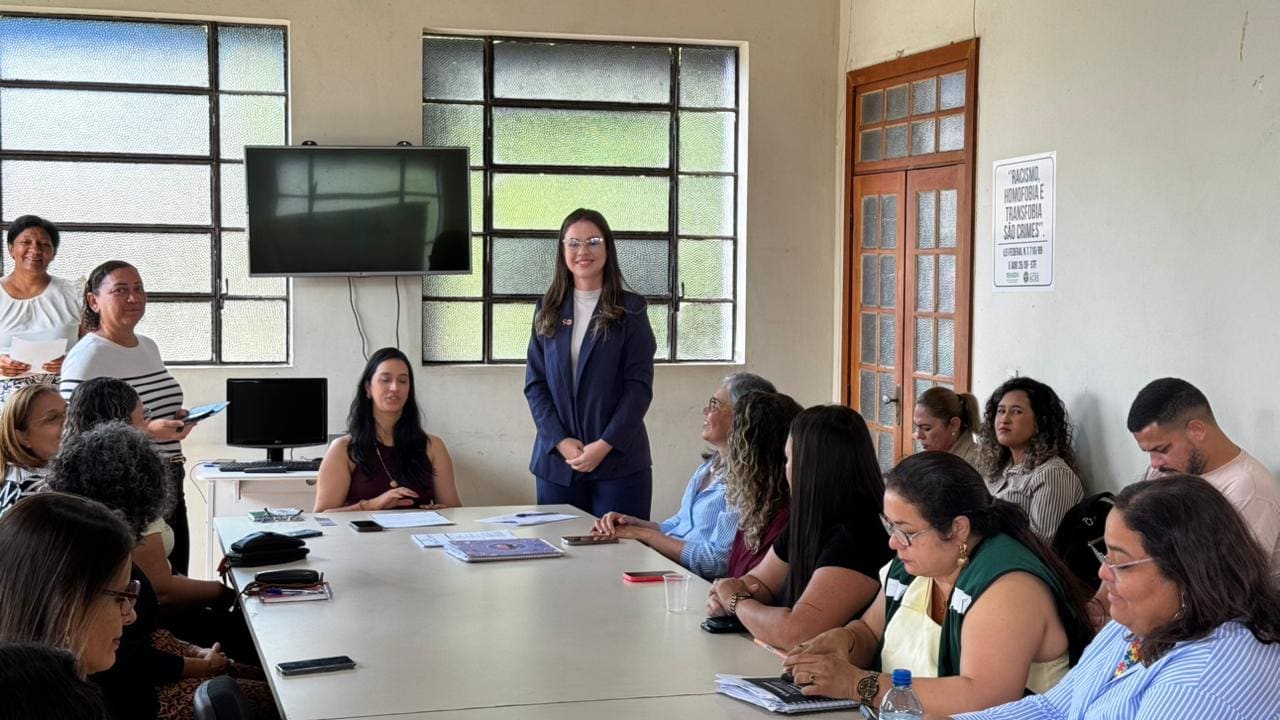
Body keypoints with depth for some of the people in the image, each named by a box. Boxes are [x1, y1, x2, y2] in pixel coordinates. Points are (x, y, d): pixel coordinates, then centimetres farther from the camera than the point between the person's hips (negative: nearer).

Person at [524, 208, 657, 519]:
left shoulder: (630, 309, 1)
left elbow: (639, 385, -4)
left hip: (618, 460, -3)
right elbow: (534, 383, 6)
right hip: (557, 459, 3)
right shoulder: (548, 310, 10)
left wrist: (604, 445, -13)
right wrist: (560, 441, -8)